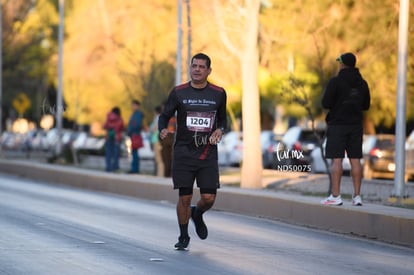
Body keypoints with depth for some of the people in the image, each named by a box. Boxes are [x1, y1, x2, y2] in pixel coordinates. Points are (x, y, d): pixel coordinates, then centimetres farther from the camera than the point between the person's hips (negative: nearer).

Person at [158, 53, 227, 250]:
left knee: (208, 198, -5)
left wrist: (220, 130, -3)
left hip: (208, 154, 1)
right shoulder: (178, 93, 0)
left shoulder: (219, 94, 5)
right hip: (184, 152, -1)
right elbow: (165, 116, 7)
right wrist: (163, 129, -15)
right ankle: (183, 237, 16)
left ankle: (197, 214, 30)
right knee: (184, 197, -3)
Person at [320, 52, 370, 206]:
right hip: (356, 125, 5)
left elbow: (326, 104, -13)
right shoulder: (362, 83, 7)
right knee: (355, 160, 5)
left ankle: (336, 196, -8)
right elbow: (366, 105, 14)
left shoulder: (335, 82, -11)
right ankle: (357, 196, 3)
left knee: (336, 160, -5)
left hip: (337, 124, -5)